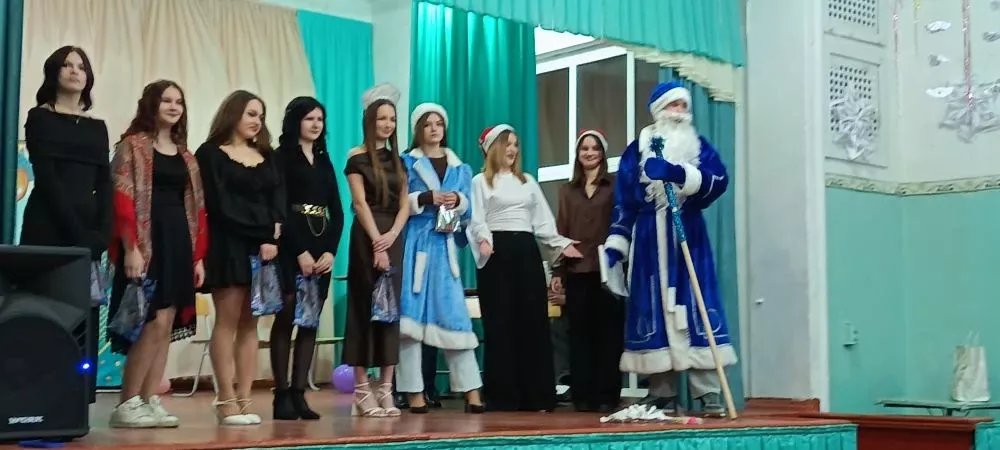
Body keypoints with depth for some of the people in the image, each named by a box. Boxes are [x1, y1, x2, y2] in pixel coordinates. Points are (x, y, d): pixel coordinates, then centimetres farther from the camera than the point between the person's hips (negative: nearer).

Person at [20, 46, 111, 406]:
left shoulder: (97, 127, 16)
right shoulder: (40, 118, 3)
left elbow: (104, 184, 9)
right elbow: (45, 177, -7)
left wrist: (102, 233, -6)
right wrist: (75, 230, -15)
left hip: (88, 231, 5)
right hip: (49, 228, -4)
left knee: (84, 315, 1)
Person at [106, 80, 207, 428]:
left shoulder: (186, 157, 18)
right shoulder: (133, 145, -1)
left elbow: (197, 208, 16)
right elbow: (123, 199, -10)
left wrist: (198, 256, 9)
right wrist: (131, 248, -19)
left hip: (179, 244, 7)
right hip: (147, 243, -7)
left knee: (167, 327, 4)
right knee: (156, 323, -13)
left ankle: (149, 402, 8)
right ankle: (126, 405, -5)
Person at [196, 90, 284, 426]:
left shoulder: (266, 156, 19)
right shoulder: (211, 154, 2)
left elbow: (279, 200, 7)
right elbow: (220, 205, -8)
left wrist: (272, 238, -10)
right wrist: (262, 233, -11)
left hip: (264, 246, 5)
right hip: (229, 245, -5)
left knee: (250, 323, 2)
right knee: (228, 320, -7)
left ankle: (244, 399, 3)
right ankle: (227, 400, -6)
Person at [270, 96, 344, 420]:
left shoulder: (324, 160, 18)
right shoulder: (281, 157, 0)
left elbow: (336, 211, 13)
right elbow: (279, 208, -8)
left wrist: (330, 251, -1)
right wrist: (300, 251, -14)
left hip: (322, 247, 6)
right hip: (291, 245, -6)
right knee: (287, 317, -7)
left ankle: (299, 393, 4)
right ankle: (281, 394, -5)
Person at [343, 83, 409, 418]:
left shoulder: (397, 160, 14)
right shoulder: (357, 158, -2)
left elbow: (404, 205, 8)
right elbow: (359, 203, -9)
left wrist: (392, 235, -9)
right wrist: (376, 244, -16)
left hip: (393, 238, 5)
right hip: (367, 237, -5)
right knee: (365, 307, -4)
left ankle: (386, 389, 5)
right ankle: (361, 390, -2)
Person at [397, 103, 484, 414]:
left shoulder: (460, 168, 17)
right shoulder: (407, 163, 6)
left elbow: (468, 211, 13)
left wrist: (458, 201, -8)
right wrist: (427, 198, -14)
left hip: (445, 246, 2)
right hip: (414, 245, -2)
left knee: (454, 315, -2)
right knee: (412, 314, -4)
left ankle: (471, 390, -1)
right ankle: (415, 392, 0)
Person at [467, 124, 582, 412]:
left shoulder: (528, 181, 21)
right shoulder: (481, 182, 7)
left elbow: (542, 220, 19)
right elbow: (476, 220, -4)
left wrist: (561, 244, 7)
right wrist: (483, 240, -24)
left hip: (526, 251, 4)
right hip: (497, 252, -4)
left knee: (533, 321, 0)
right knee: (500, 324, -5)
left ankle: (536, 395, 2)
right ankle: (502, 397, -3)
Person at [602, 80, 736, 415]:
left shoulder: (698, 145, 11)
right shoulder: (638, 149, 10)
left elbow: (719, 179, -8)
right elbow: (624, 201, 8)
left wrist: (679, 173, -23)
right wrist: (615, 246, 1)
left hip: (687, 235, 0)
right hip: (649, 239, 0)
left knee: (695, 306, -6)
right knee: (654, 308, -2)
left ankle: (708, 394, -7)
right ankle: (662, 395, 4)